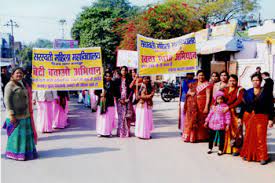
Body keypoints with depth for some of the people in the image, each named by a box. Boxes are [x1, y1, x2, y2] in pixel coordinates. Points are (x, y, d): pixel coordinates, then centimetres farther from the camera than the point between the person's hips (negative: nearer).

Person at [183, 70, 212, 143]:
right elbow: (188, 92, 19)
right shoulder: (193, 84, 12)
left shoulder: (207, 85, -4)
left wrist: (206, 107, -17)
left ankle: (200, 137, 9)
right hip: (193, 105, 5)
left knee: (201, 121, 0)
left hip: (202, 105, -4)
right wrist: (190, 93, -6)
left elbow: (208, 96, -10)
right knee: (192, 120, 4)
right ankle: (190, 136, 11)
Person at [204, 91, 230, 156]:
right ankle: (210, 148, 26)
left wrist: (227, 124, -12)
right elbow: (210, 114, 14)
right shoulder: (214, 106, 7)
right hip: (212, 124, 4)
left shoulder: (225, 106, -7)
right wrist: (207, 121, 15)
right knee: (211, 136, 12)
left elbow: (227, 115, -8)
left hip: (221, 125, -4)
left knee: (221, 137, 3)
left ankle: (220, 150, 15)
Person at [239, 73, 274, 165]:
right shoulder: (247, 92, 7)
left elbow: (270, 107, -1)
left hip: (261, 117, -3)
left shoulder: (266, 92, 0)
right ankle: (248, 155, 19)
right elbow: (244, 106, 9)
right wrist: (240, 117, 6)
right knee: (249, 136, 6)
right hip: (248, 116, 3)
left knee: (260, 137, -5)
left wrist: (270, 119, -6)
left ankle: (262, 157, 6)